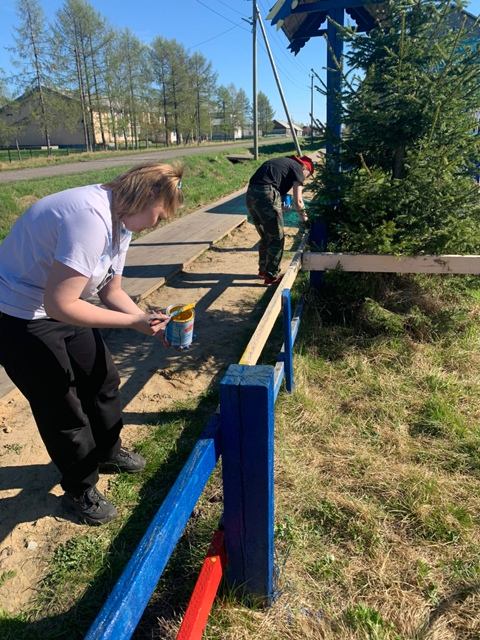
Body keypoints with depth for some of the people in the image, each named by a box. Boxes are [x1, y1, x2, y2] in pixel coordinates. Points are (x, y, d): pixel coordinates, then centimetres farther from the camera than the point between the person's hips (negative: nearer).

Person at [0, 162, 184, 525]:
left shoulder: (120, 223, 0)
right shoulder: (91, 218, -32)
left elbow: (111, 291, 7)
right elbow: (59, 305, -32)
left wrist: (149, 321, -7)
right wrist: (134, 322, -25)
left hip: (60, 308, 9)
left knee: (103, 379, 17)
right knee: (62, 406, 2)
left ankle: (108, 451, 42)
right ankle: (80, 491, 26)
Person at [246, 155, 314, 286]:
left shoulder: (283, 162, 31)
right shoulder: (297, 168, 8)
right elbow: (297, 201, 1)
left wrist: (279, 205, 37)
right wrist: (304, 219, 15)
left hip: (251, 194, 8)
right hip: (266, 194, -8)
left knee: (265, 236, 22)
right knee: (277, 238, 5)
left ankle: (263, 269, 34)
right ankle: (272, 276, 10)